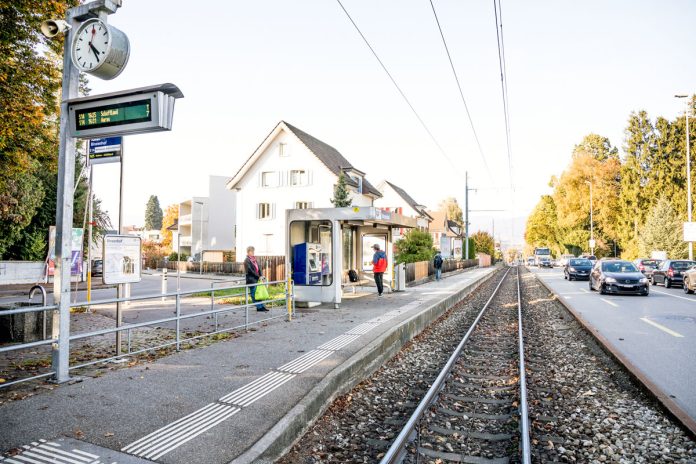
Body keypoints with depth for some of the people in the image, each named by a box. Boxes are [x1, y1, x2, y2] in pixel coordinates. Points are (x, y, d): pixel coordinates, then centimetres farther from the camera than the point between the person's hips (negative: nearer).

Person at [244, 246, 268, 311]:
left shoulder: (254, 259, 14)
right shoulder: (247, 260, -9)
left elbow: (259, 267, 10)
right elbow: (250, 270, -16)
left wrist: (261, 275, -5)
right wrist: (258, 276, -13)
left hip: (257, 279, 7)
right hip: (251, 280, -7)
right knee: (254, 294, 0)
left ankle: (262, 306, 12)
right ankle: (259, 307, 4)